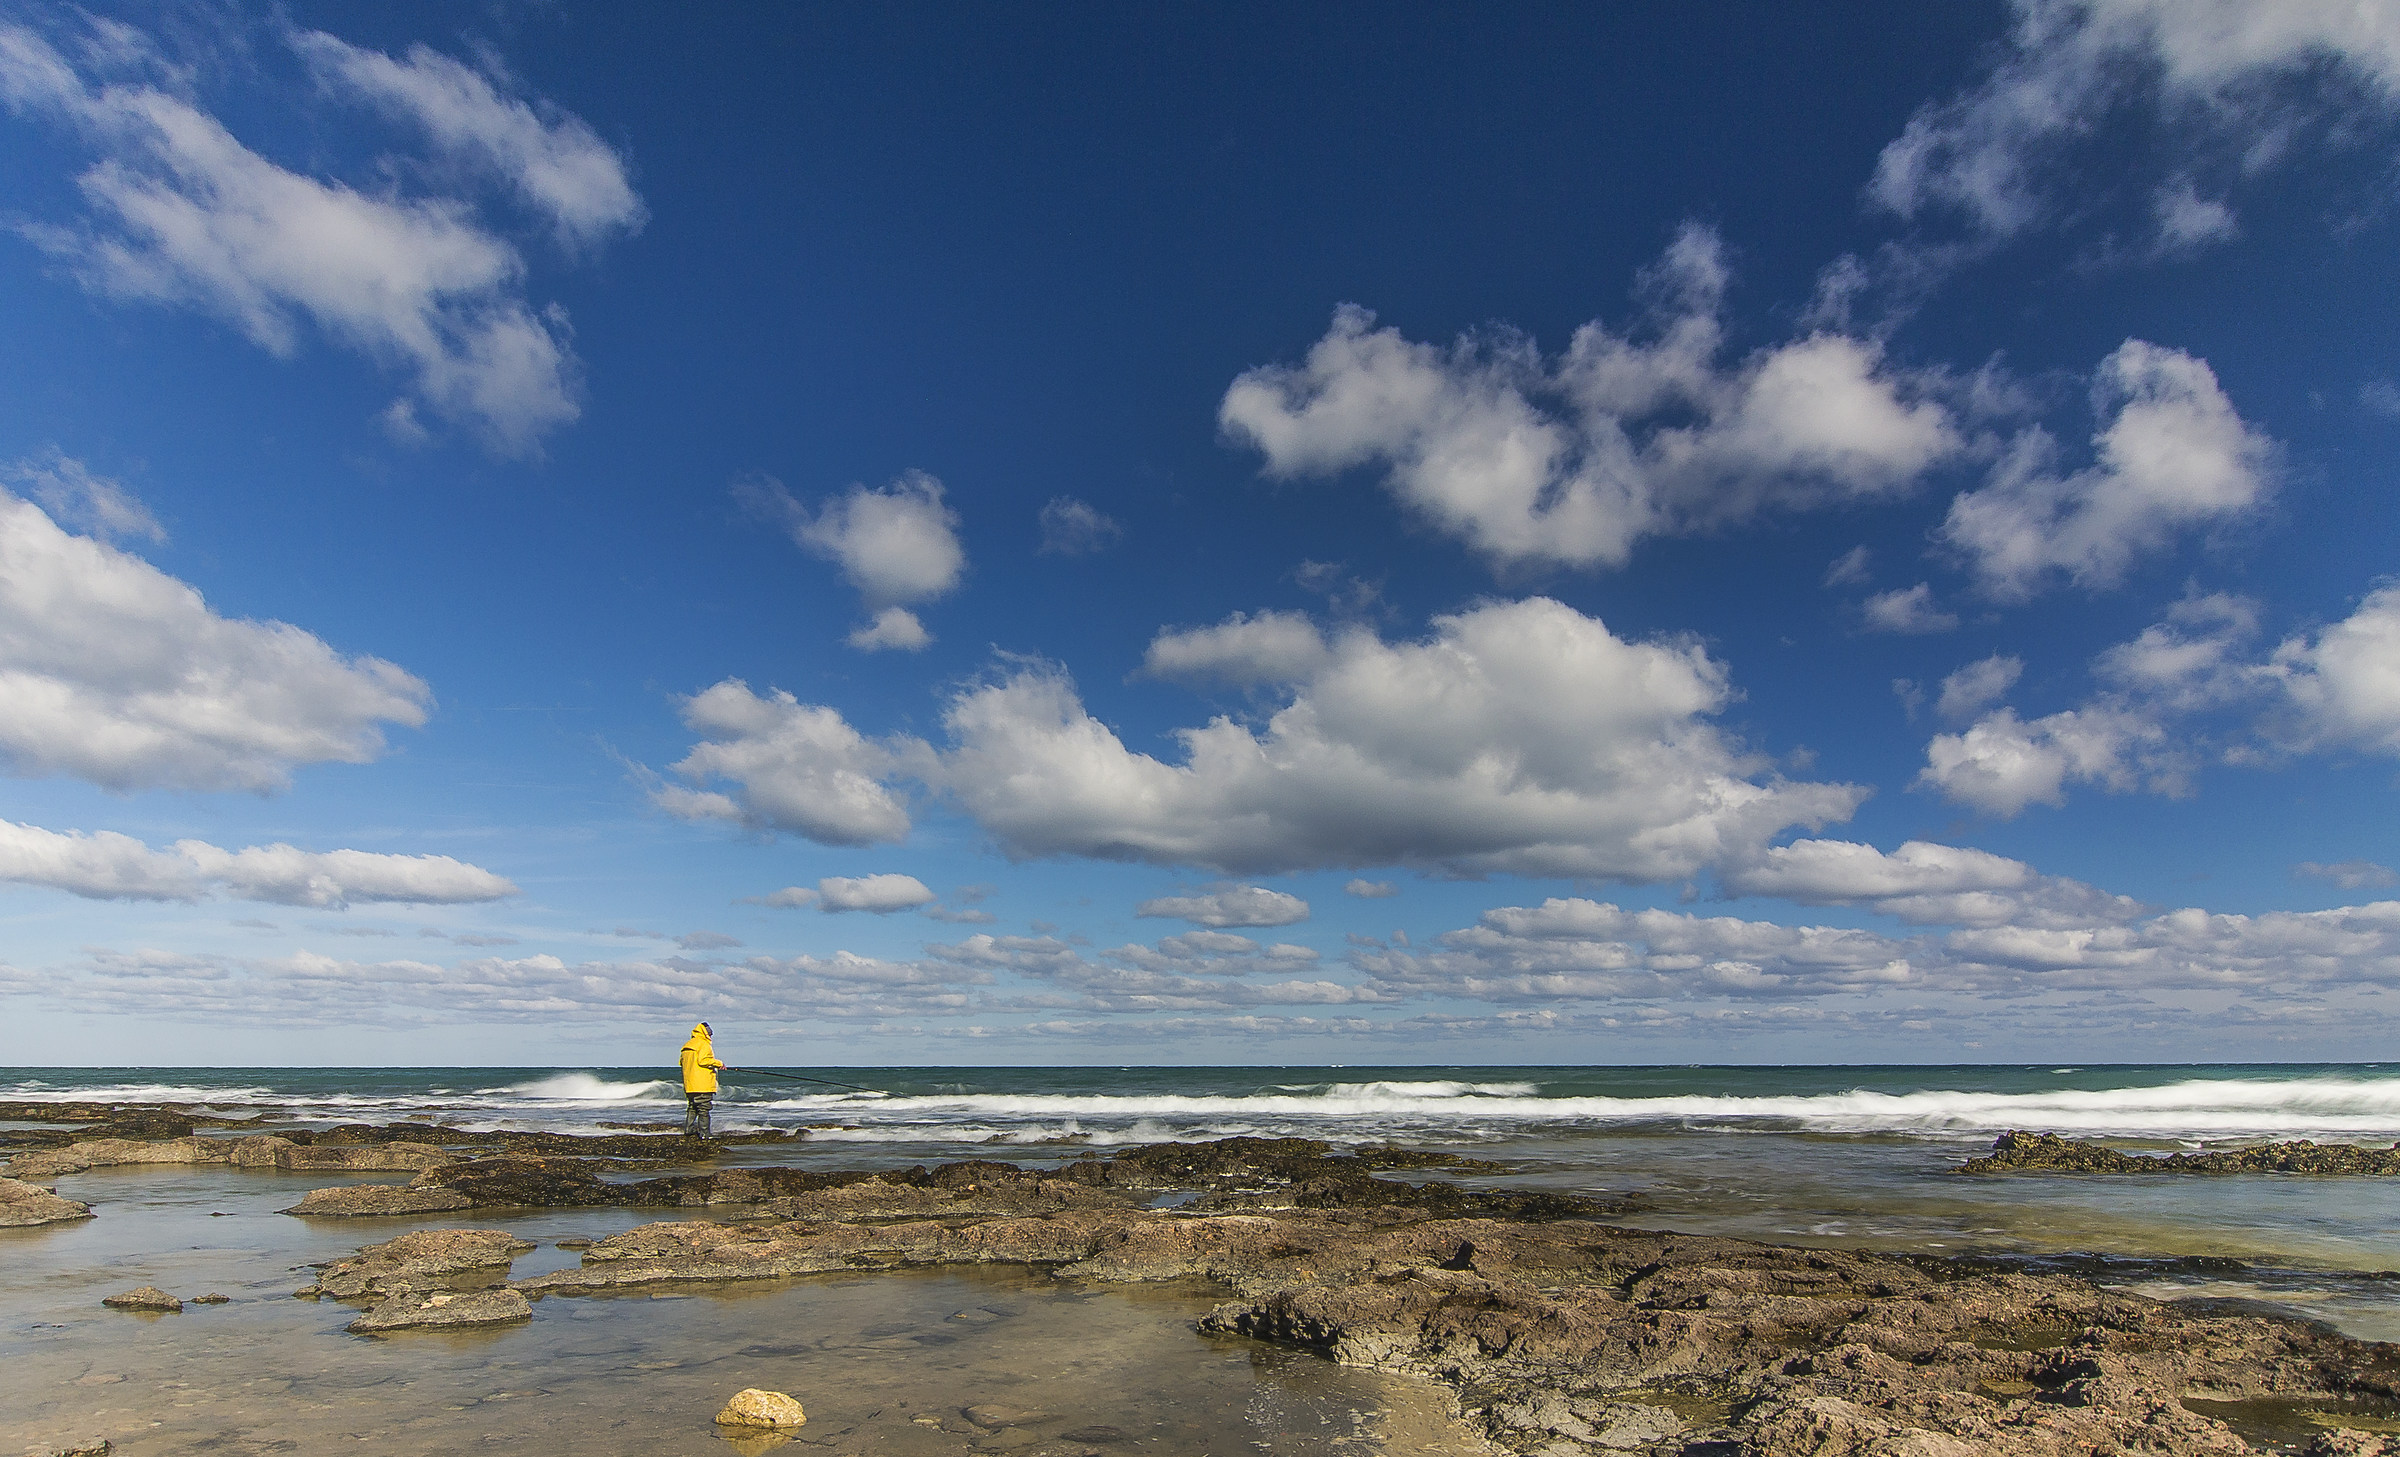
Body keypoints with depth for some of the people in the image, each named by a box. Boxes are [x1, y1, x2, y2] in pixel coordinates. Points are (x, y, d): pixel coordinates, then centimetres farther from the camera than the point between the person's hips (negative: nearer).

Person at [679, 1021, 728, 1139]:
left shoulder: (687, 1045, 17)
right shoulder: (704, 1044, -9)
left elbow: (682, 1062, 21)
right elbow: (703, 1060, -20)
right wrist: (718, 1063, -11)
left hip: (689, 1084, 8)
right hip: (702, 1085, -8)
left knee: (691, 1108, 15)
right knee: (703, 1109, -6)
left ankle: (689, 1131, 14)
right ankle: (703, 1134, -8)